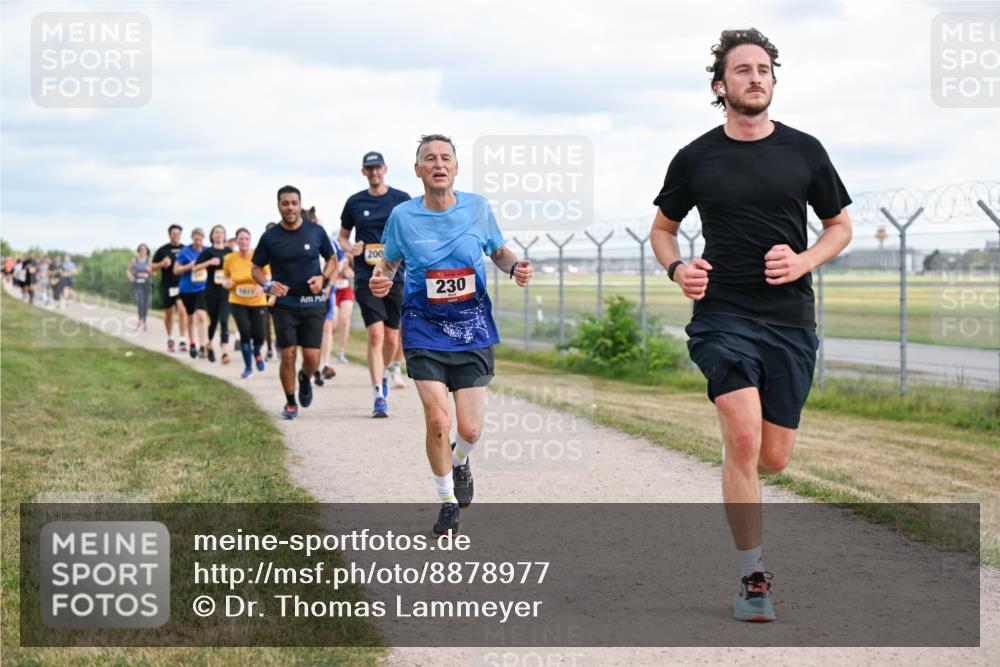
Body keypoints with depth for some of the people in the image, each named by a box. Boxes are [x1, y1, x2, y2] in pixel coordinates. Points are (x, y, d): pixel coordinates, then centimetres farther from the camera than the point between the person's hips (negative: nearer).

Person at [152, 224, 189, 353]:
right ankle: (170, 339, 30)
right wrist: (162, 264, -16)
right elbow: (153, 268, 3)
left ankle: (182, 341, -15)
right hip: (167, 286, 1)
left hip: (182, 285, 0)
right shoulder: (162, 250, 1)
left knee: (182, 310, -17)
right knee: (168, 313, 11)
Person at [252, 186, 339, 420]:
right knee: (288, 354, -6)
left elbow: (332, 259, 14)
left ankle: (305, 378, 31)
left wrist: (323, 278, -5)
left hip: (313, 304, 1)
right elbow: (256, 269, 8)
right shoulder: (270, 237, 0)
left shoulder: (316, 232, 2)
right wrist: (268, 285, -12)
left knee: (312, 357, -5)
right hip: (284, 304, 0)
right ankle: (290, 403, 13)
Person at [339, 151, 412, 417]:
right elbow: (343, 236, 16)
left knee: (392, 337, 8)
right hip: (366, 278, -1)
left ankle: (384, 374, 39)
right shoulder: (354, 202, 6)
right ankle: (379, 397, -12)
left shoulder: (402, 199, 4)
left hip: (396, 276, 1)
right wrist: (350, 248, -5)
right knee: (375, 335, -12)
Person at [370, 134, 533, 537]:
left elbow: (499, 251, 13)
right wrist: (379, 281, -12)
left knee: (470, 429, -1)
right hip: (424, 329, -1)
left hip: (473, 329, 1)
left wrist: (515, 266, -9)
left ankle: (459, 462, 38)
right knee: (438, 421, -13)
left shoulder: (478, 208, -2)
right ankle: (448, 503, 10)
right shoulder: (403, 216, -4)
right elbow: (388, 263, 10)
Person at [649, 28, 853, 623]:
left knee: (774, 458, 4)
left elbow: (840, 226, 14)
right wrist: (678, 269, -5)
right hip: (723, 313, -2)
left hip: (791, 318, 2)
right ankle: (753, 577, -8)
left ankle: (738, 478, 42)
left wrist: (803, 262, -6)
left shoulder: (804, 150, 5)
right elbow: (663, 228, 16)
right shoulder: (696, 158, 3)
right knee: (744, 439, -19)